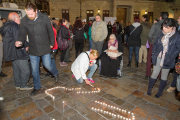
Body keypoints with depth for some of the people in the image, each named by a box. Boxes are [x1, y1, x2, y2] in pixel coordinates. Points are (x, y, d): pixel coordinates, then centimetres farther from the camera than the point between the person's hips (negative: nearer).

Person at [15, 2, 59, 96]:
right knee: (34, 70, 10)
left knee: (47, 65, 6)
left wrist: (52, 43, 2)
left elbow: (50, 31, -2)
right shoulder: (24, 20, -6)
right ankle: (37, 87, 31)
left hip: (45, 48, -2)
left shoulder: (44, 18, -10)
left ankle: (55, 74, 42)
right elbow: (22, 33, -3)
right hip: (33, 49, 2)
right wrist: (20, 41, -25)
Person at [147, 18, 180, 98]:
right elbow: (155, 44, 11)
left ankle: (160, 91, 30)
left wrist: (170, 57, -15)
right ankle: (149, 88, 27)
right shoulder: (161, 34, 2)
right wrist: (153, 54, 3)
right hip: (158, 58, 3)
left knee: (164, 76, 13)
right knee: (154, 74, 10)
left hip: (167, 61, -2)